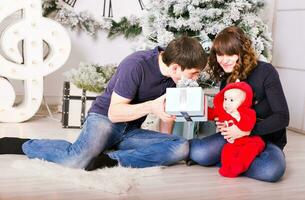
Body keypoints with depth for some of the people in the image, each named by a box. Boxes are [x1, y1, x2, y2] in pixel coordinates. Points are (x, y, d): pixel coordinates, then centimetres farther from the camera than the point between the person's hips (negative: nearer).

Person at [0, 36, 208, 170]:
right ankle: (22, 144, -9)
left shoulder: (173, 74, -2)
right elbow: (114, 112, -19)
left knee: (181, 148, -20)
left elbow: (167, 109, 12)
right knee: (79, 160, -37)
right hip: (104, 117, -6)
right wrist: (151, 106, -32)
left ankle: (111, 160, -26)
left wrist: (161, 149, 5)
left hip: (130, 131, 6)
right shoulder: (136, 65, -22)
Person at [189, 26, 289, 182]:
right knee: (198, 153, -27)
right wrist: (222, 125, -12)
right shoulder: (226, 78, 3)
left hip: (267, 138, -2)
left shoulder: (265, 72, -15)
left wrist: (247, 130, -27)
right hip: (236, 136, 3)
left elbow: (282, 117, -18)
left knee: (272, 170, -38)